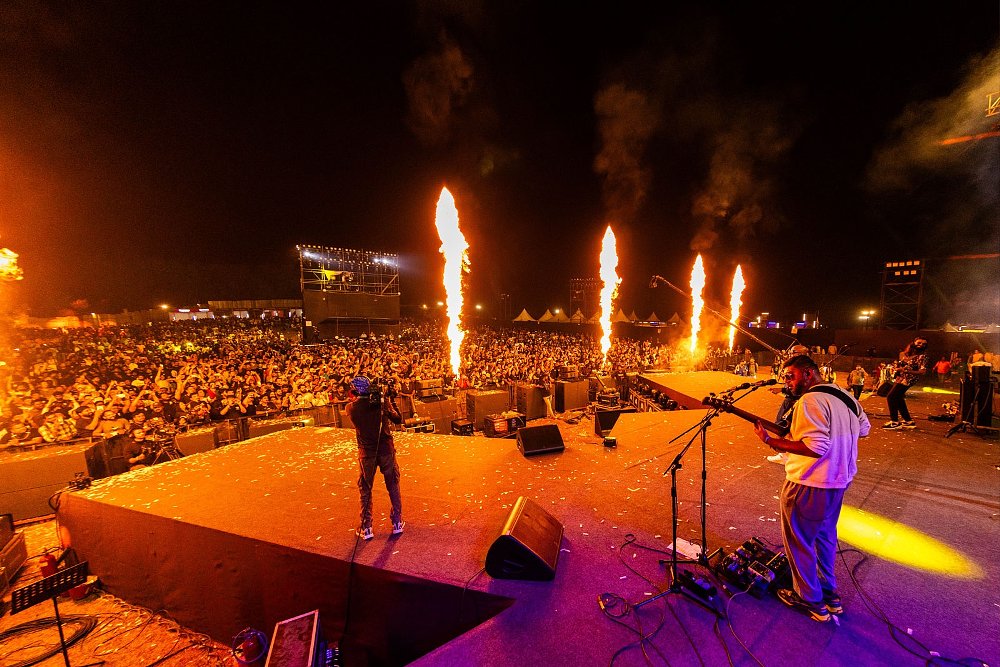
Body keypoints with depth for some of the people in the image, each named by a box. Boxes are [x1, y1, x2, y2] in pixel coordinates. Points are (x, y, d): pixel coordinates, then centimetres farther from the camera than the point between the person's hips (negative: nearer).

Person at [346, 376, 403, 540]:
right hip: (386, 450, 1)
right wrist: (392, 402, 14)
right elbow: (398, 420, 3)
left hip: (366, 453, 0)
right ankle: (397, 523, 24)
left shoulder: (351, 407, -8)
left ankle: (366, 528, 21)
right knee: (393, 487, 16)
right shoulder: (382, 402, -8)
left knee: (365, 490, 16)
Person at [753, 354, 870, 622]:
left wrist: (771, 441, -28)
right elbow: (864, 428, 22)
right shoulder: (845, 397, 6)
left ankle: (811, 600, 23)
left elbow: (815, 447, -31)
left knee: (799, 542, 9)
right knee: (825, 537, 25)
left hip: (809, 485, -9)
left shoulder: (810, 401, -24)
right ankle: (830, 595, 40)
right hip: (840, 480, 9)